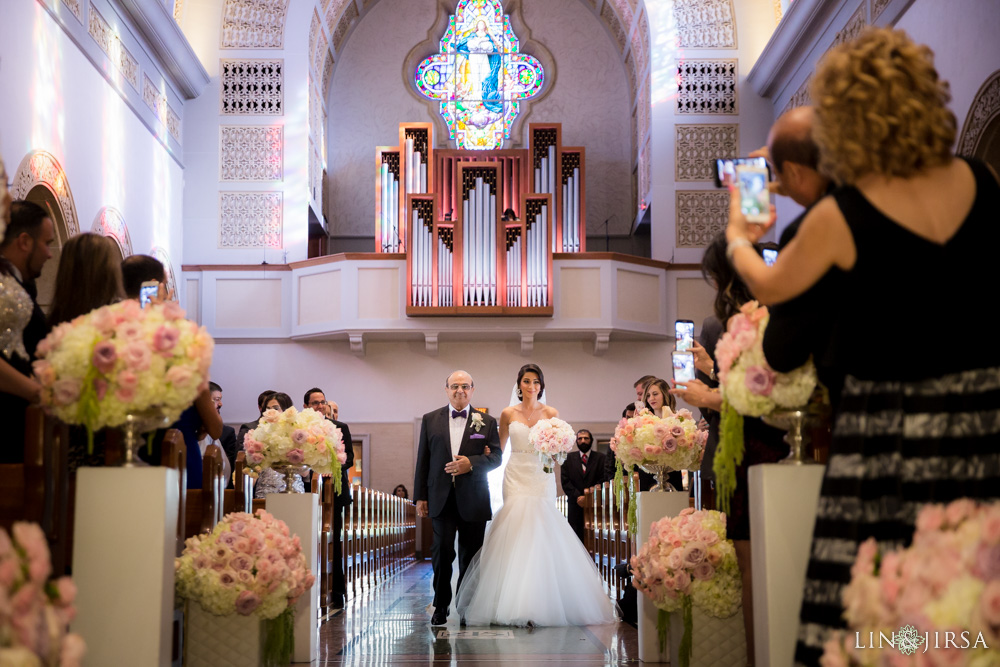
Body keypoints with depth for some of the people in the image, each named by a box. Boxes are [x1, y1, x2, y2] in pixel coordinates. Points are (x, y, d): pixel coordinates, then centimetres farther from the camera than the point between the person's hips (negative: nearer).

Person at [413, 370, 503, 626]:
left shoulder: (486, 422, 8)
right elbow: (423, 460, 8)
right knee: (442, 552, -8)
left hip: (473, 499, 0)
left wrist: (471, 463, -17)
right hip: (441, 499, 0)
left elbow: (496, 456, 1)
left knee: (470, 555, 5)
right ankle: (441, 606, 5)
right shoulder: (430, 420, 10)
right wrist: (420, 496, 3)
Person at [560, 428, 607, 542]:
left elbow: (603, 481, -1)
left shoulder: (600, 458, 7)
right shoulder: (568, 458, 12)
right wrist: (578, 496, -8)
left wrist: (588, 497, -10)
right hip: (575, 505, 1)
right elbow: (565, 481, 5)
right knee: (576, 537, -3)